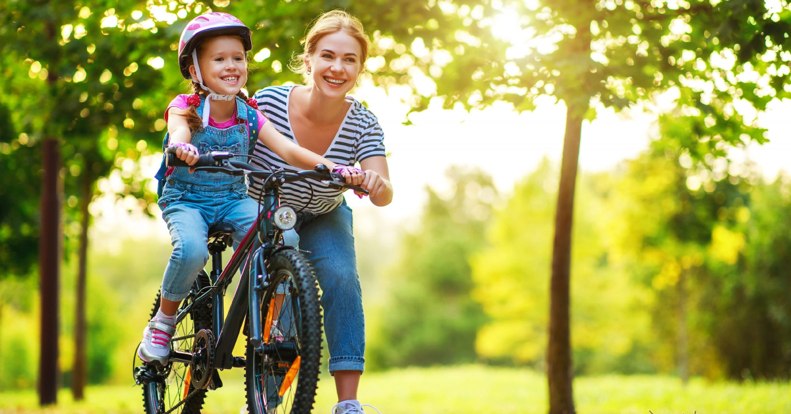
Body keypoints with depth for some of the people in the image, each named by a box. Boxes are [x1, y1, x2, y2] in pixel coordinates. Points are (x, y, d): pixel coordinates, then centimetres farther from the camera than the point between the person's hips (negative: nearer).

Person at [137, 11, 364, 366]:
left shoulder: (249, 115, -1)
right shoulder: (185, 108, -10)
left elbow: (287, 150, -13)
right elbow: (178, 132, -33)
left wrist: (334, 167, -30)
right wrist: (181, 147, -60)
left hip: (235, 200, 3)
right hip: (186, 199, -3)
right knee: (191, 249, -35)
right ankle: (161, 324, -8)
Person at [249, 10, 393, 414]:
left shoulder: (363, 124, -22)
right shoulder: (269, 102, -26)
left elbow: (383, 196, -31)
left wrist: (376, 182, -54)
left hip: (323, 220, 0)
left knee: (341, 277, -24)